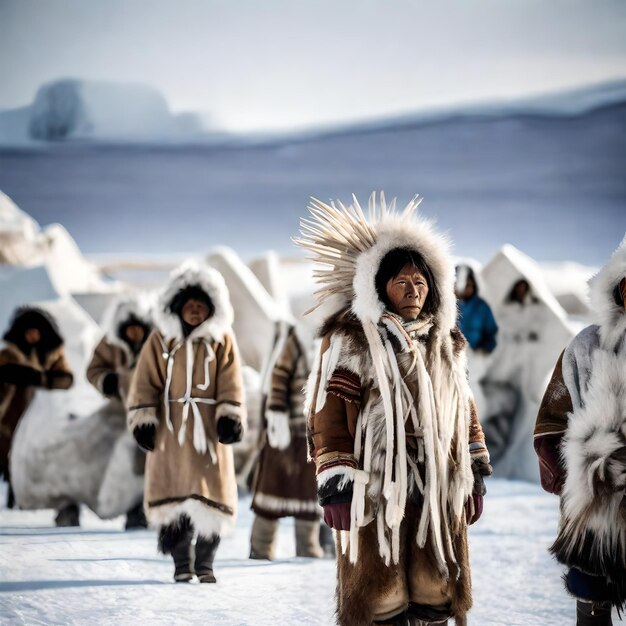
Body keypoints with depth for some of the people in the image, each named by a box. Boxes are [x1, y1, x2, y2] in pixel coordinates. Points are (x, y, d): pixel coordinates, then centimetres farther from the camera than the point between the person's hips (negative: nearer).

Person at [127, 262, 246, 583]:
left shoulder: (221, 340, 5)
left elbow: (230, 385, 3)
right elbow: (146, 382, 5)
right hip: (170, 426, 0)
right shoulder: (161, 339, 4)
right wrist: (143, 418, -3)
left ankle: (205, 562, 6)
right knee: (173, 491, -2)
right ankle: (181, 562, 6)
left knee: (210, 490, -4)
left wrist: (230, 416, -9)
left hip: (209, 426, 0)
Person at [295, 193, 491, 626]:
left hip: (438, 493, 6)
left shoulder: (447, 344, 15)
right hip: (375, 493, -6)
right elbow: (329, 415, -9)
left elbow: (464, 410, 20)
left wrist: (475, 474, 16)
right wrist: (336, 484, -14)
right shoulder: (351, 340, -5)